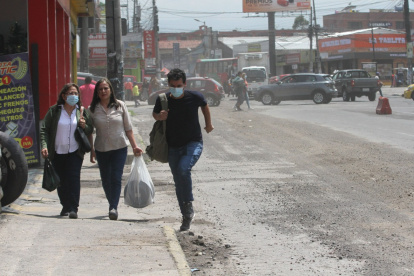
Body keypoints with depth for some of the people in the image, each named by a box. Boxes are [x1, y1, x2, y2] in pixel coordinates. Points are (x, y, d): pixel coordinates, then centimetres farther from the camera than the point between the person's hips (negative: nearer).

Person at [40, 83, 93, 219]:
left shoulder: (82, 112, 5)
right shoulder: (54, 111, 0)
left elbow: (90, 130, 13)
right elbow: (44, 129, 0)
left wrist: (84, 126, -10)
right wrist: (44, 146, -14)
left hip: (75, 152, -1)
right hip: (57, 153, 1)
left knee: (74, 178, -14)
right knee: (61, 182, 7)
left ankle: (73, 208, -14)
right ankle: (65, 206, 22)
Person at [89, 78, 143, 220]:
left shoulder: (120, 106, 0)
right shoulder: (93, 109, 0)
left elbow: (128, 128, 4)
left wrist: (134, 146, 0)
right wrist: (91, 150, 1)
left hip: (120, 147, -2)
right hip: (101, 149, 2)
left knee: (116, 178, -13)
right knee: (105, 179, 7)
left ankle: (114, 207, -15)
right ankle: (112, 205, 25)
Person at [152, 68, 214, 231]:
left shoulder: (194, 97, -12)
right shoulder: (163, 100, -8)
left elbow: (204, 106, 12)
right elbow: (155, 114, 12)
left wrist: (208, 124, 22)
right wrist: (159, 117, -12)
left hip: (193, 143, -3)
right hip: (173, 146, 3)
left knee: (183, 169, -30)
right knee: (178, 183, 8)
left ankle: (189, 205, -12)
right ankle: (186, 217, 21)